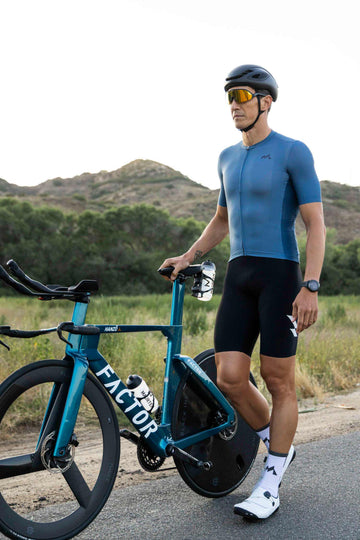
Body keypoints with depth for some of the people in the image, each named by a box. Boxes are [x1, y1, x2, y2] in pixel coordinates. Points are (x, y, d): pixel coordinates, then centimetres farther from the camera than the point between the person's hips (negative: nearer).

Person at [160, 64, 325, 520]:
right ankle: (277, 445, 25)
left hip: (279, 275, -5)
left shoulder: (293, 153, -4)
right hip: (238, 276, 6)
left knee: (278, 381, 0)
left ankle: (271, 484, 12)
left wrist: (310, 287, -16)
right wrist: (188, 257, 15)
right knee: (230, 378, -1)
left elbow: (315, 223, -8)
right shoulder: (228, 158, 16)